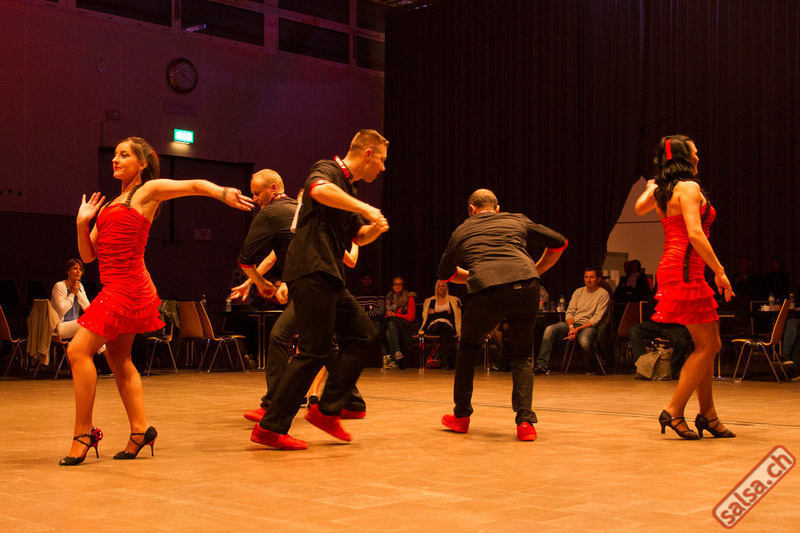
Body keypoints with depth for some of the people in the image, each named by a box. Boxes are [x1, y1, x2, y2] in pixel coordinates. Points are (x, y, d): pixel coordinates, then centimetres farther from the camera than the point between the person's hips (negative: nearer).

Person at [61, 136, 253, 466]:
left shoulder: (149, 190, 2)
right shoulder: (110, 205, 20)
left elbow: (193, 185, -7)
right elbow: (88, 255, 17)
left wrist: (224, 193, -24)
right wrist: (82, 223, 2)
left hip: (128, 287, -8)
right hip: (116, 287, 8)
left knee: (79, 350, -11)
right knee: (118, 358, 11)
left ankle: (83, 433, -6)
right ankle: (140, 429, 15)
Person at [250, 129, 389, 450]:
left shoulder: (348, 188, 25)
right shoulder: (327, 171, -4)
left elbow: (358, 237, 32)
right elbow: (319, 190, -30)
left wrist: (376, 227, 10)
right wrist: (365, 208, -28)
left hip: (328, 278, 10)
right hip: (311, 271, -10)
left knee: (362, 335, 8)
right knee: (316, 351, -11)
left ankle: (327, 410, 10)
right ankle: (270, 428, -6)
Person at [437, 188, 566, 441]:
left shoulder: (462, 230, 27)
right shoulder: (517, 221, 27)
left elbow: (445, 272, 38)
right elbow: (559, 242, 31)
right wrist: (537, 271, 40)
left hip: (485, 291, -1)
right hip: (526, 287, 1)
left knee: (468, 349, 25)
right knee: (521, 356, 18)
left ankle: (461, 416, 31)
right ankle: (525, 422, 2)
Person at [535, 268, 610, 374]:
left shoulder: (603, 294, -1)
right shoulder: (578, 291, 15)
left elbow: (597, 318, -8)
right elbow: (569, 312, 10)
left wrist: (578, 329, -17)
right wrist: (571, 327, -11)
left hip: (588, 325, -5)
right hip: (572, 323, 5)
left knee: (584, 341, -39)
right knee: (550, 329, -21)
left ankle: (592, 366, -9)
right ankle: (542, 365, -25)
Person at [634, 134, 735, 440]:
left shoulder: (661, 192, 15)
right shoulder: (688, 188, -10)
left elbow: (639, 208, 37)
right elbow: (695, 234, -19)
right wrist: (720, 271, -17)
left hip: (672, 270, 10)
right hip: (685, 270, -10)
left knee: (709, 344, 11)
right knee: (707, 346, -7)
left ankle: (707, 414, 14)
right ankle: (674, 412, -5)